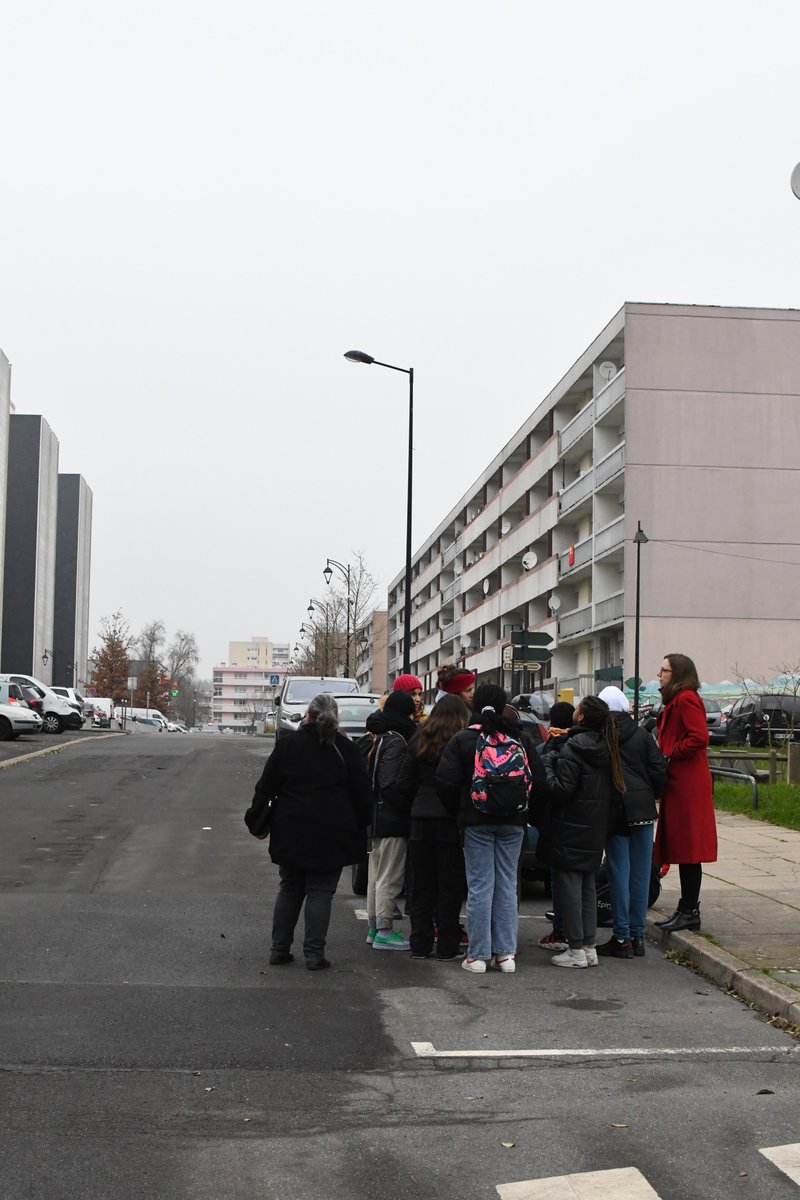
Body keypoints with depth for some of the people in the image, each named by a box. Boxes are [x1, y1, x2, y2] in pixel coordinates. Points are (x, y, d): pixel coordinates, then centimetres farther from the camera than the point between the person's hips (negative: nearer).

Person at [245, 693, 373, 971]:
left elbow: (266, 787, 2)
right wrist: (360, 829, 10)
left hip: (291, 833, 2)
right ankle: (314, 954, 1)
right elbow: (362, 793, 0)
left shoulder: (288, 744, 1)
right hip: (331, 834, -2)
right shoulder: (344, 748, -2)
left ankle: (279, 949, 15)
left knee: (289, 889, 14)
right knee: (320, 892, 4)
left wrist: (256, 821, 11)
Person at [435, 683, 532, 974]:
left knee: (480, 885, 0)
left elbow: (446, 782, -9)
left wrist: (458, 810, 7)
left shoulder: (462, 739, -4)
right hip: (512, 821, 2)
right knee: (507, 884, 8)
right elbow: (534, 778, 7)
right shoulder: (518, 737, 4)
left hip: (477, 820, -2)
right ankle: (505, 953, 8)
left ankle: (479, 955, 1)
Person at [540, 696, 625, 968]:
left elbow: (561, 789, -21)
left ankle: (576, 950, 0)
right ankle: (589, 947, 17)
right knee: (588, 887, 14)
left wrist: (547, 764, -8)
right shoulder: (605, 748, 7)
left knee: (569, 887, -2)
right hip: (595, 831, 8)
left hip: (570, 830, -8)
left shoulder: (573, 749, -17)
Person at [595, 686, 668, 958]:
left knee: (619, 873, 1)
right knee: (641, 873, 8)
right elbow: (658, 770, 2)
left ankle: (622, 938, 3)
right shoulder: (641, 734, 3)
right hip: (643, 809, 3)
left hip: (614, 810, -3)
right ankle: (637, 935, 13)